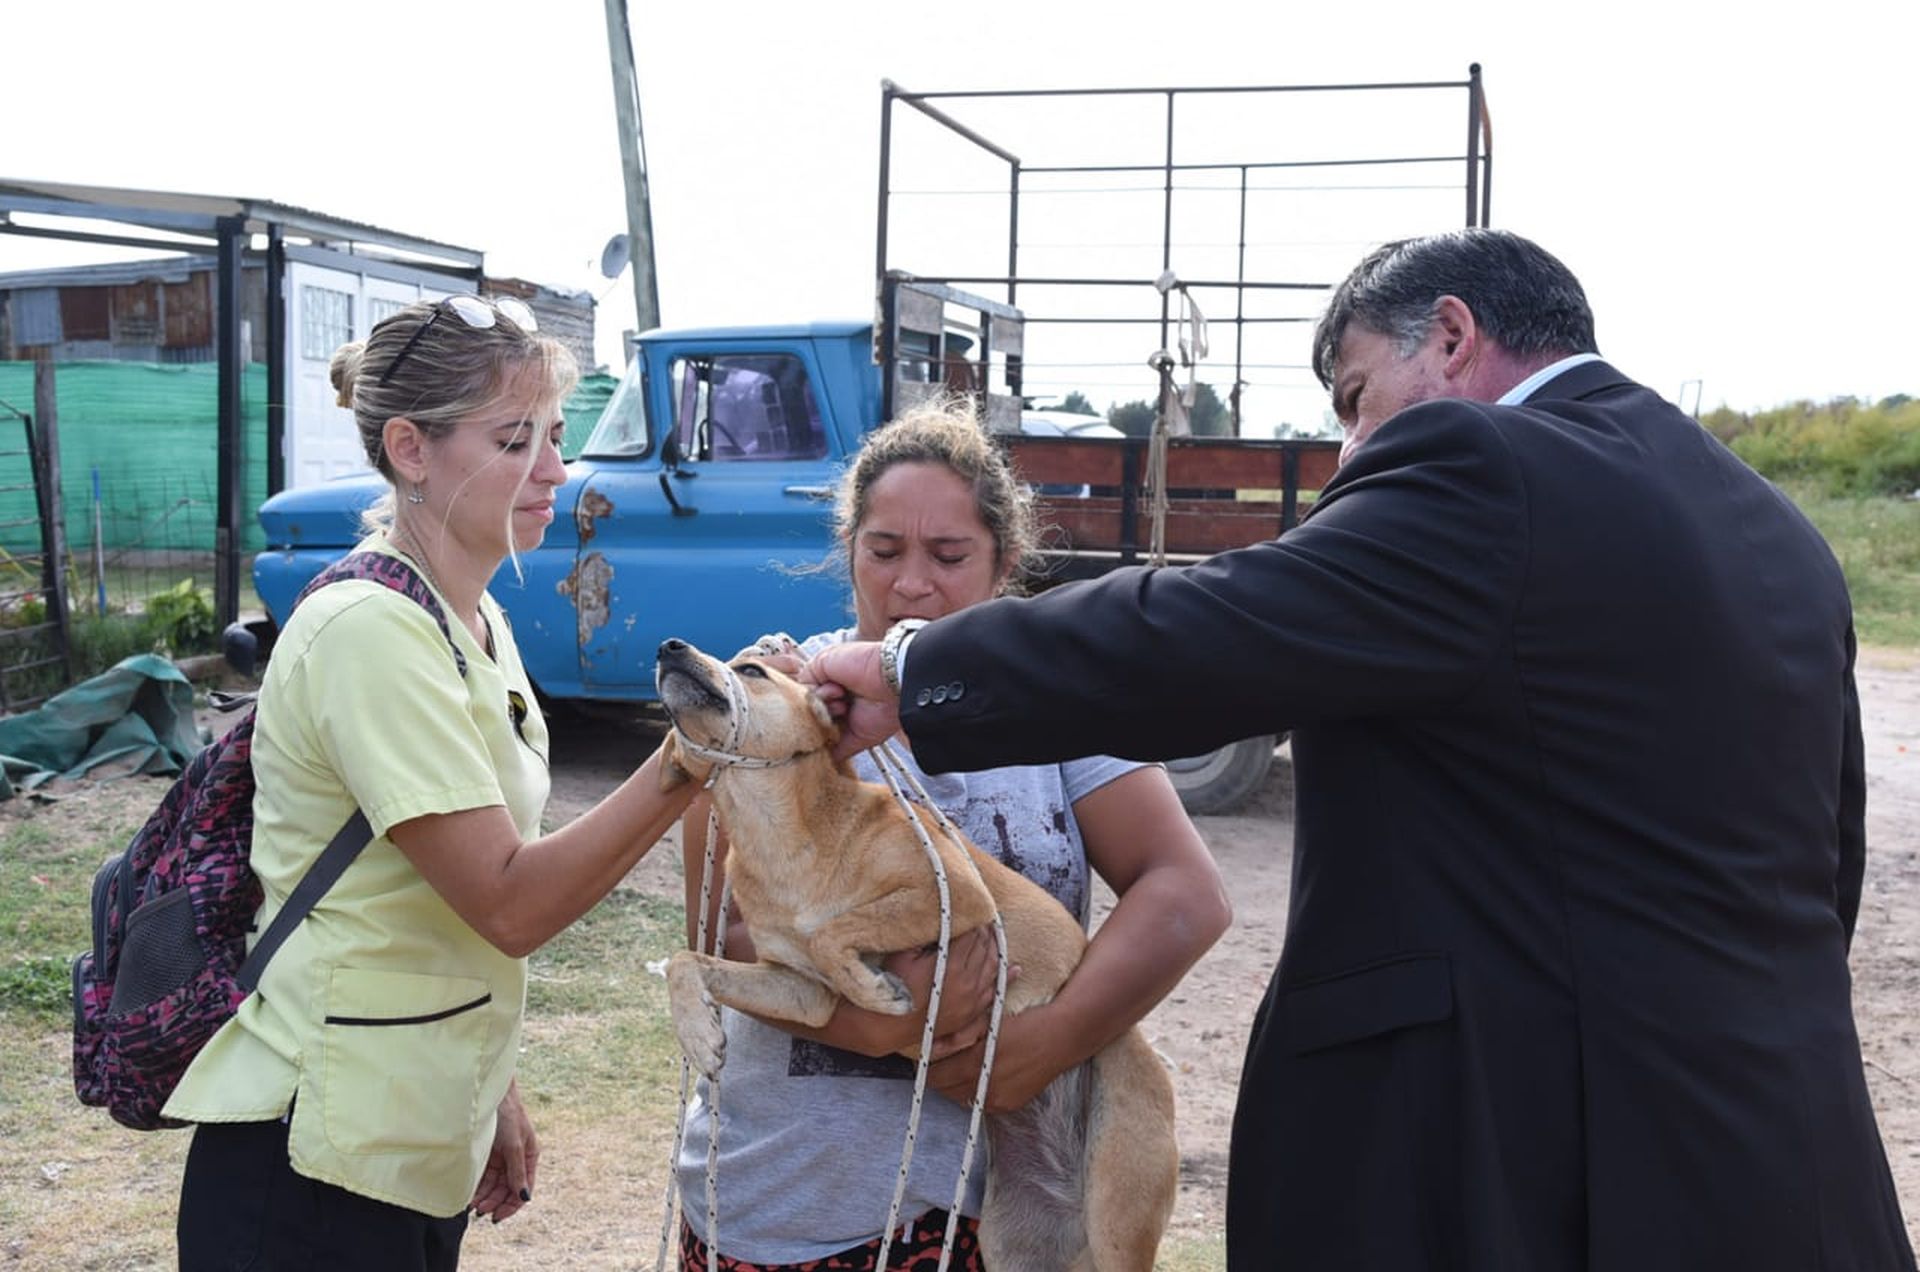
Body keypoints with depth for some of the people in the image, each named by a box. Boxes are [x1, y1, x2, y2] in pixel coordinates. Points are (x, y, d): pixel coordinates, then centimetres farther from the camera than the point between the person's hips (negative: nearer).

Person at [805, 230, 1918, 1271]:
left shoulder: (1478, 470, -14)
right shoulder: (1779, 532, 12)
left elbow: (1184, 642, -21)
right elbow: (1825, 863, 16)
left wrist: (911, 671, -9)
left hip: (1533, 1173, -9)